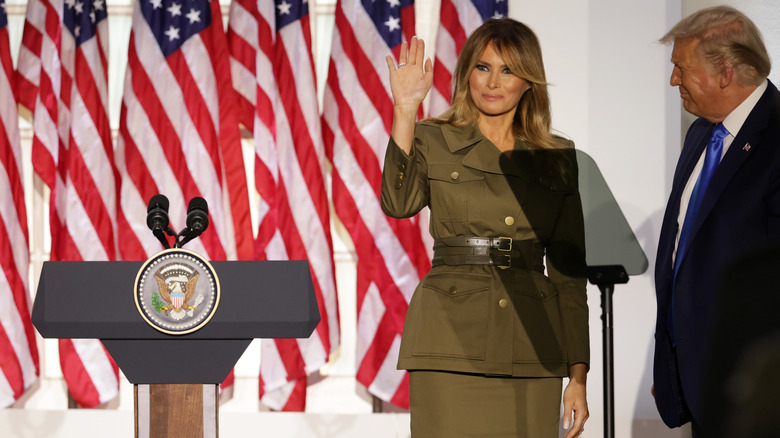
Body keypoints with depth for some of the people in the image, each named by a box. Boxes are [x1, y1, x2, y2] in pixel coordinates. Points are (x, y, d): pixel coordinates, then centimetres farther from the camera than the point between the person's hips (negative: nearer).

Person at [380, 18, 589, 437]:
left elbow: (570, 274, 10)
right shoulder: (433, 141, 5)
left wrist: (578, 375, 5)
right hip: (452, 338, -2)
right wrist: (405, 111, -22)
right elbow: (399, 202, -16)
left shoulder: (558, 159, 11)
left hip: (533, 348, 2)